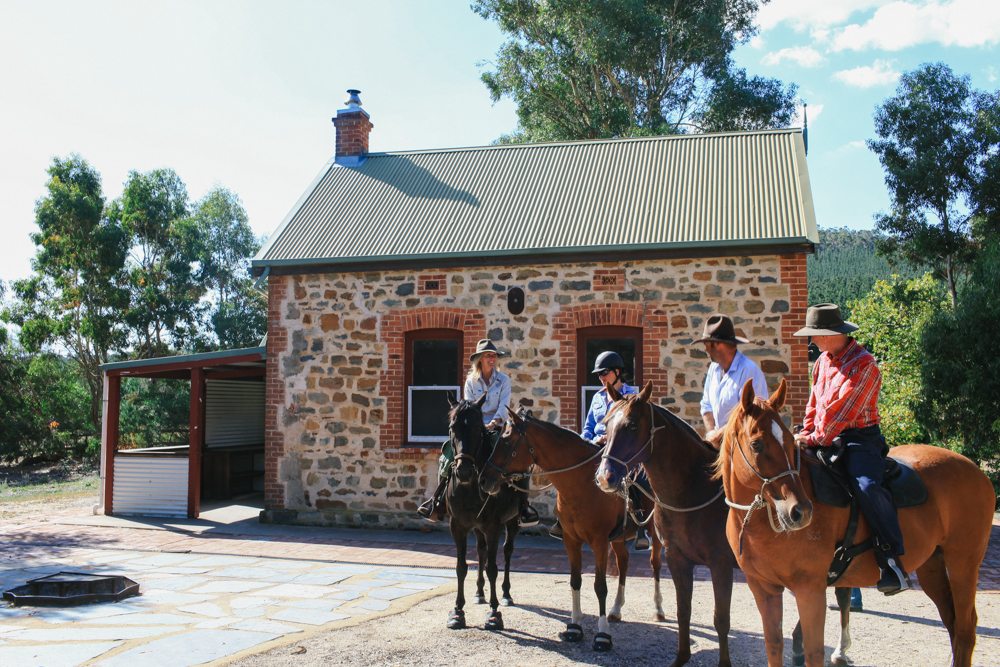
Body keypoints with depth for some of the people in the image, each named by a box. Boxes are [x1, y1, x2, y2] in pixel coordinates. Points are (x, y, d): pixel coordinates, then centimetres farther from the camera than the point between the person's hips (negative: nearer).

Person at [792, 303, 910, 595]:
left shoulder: (863, 363, -12)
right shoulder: (822, 362, 15)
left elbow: (842, 411, -17)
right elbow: (814, 405, 20)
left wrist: (816, 440, -15)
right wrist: (806, 435, 6)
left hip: (858, 438, -8)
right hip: (824, 438, 9)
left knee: (867, 486, -33)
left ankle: (892, 562, -24)